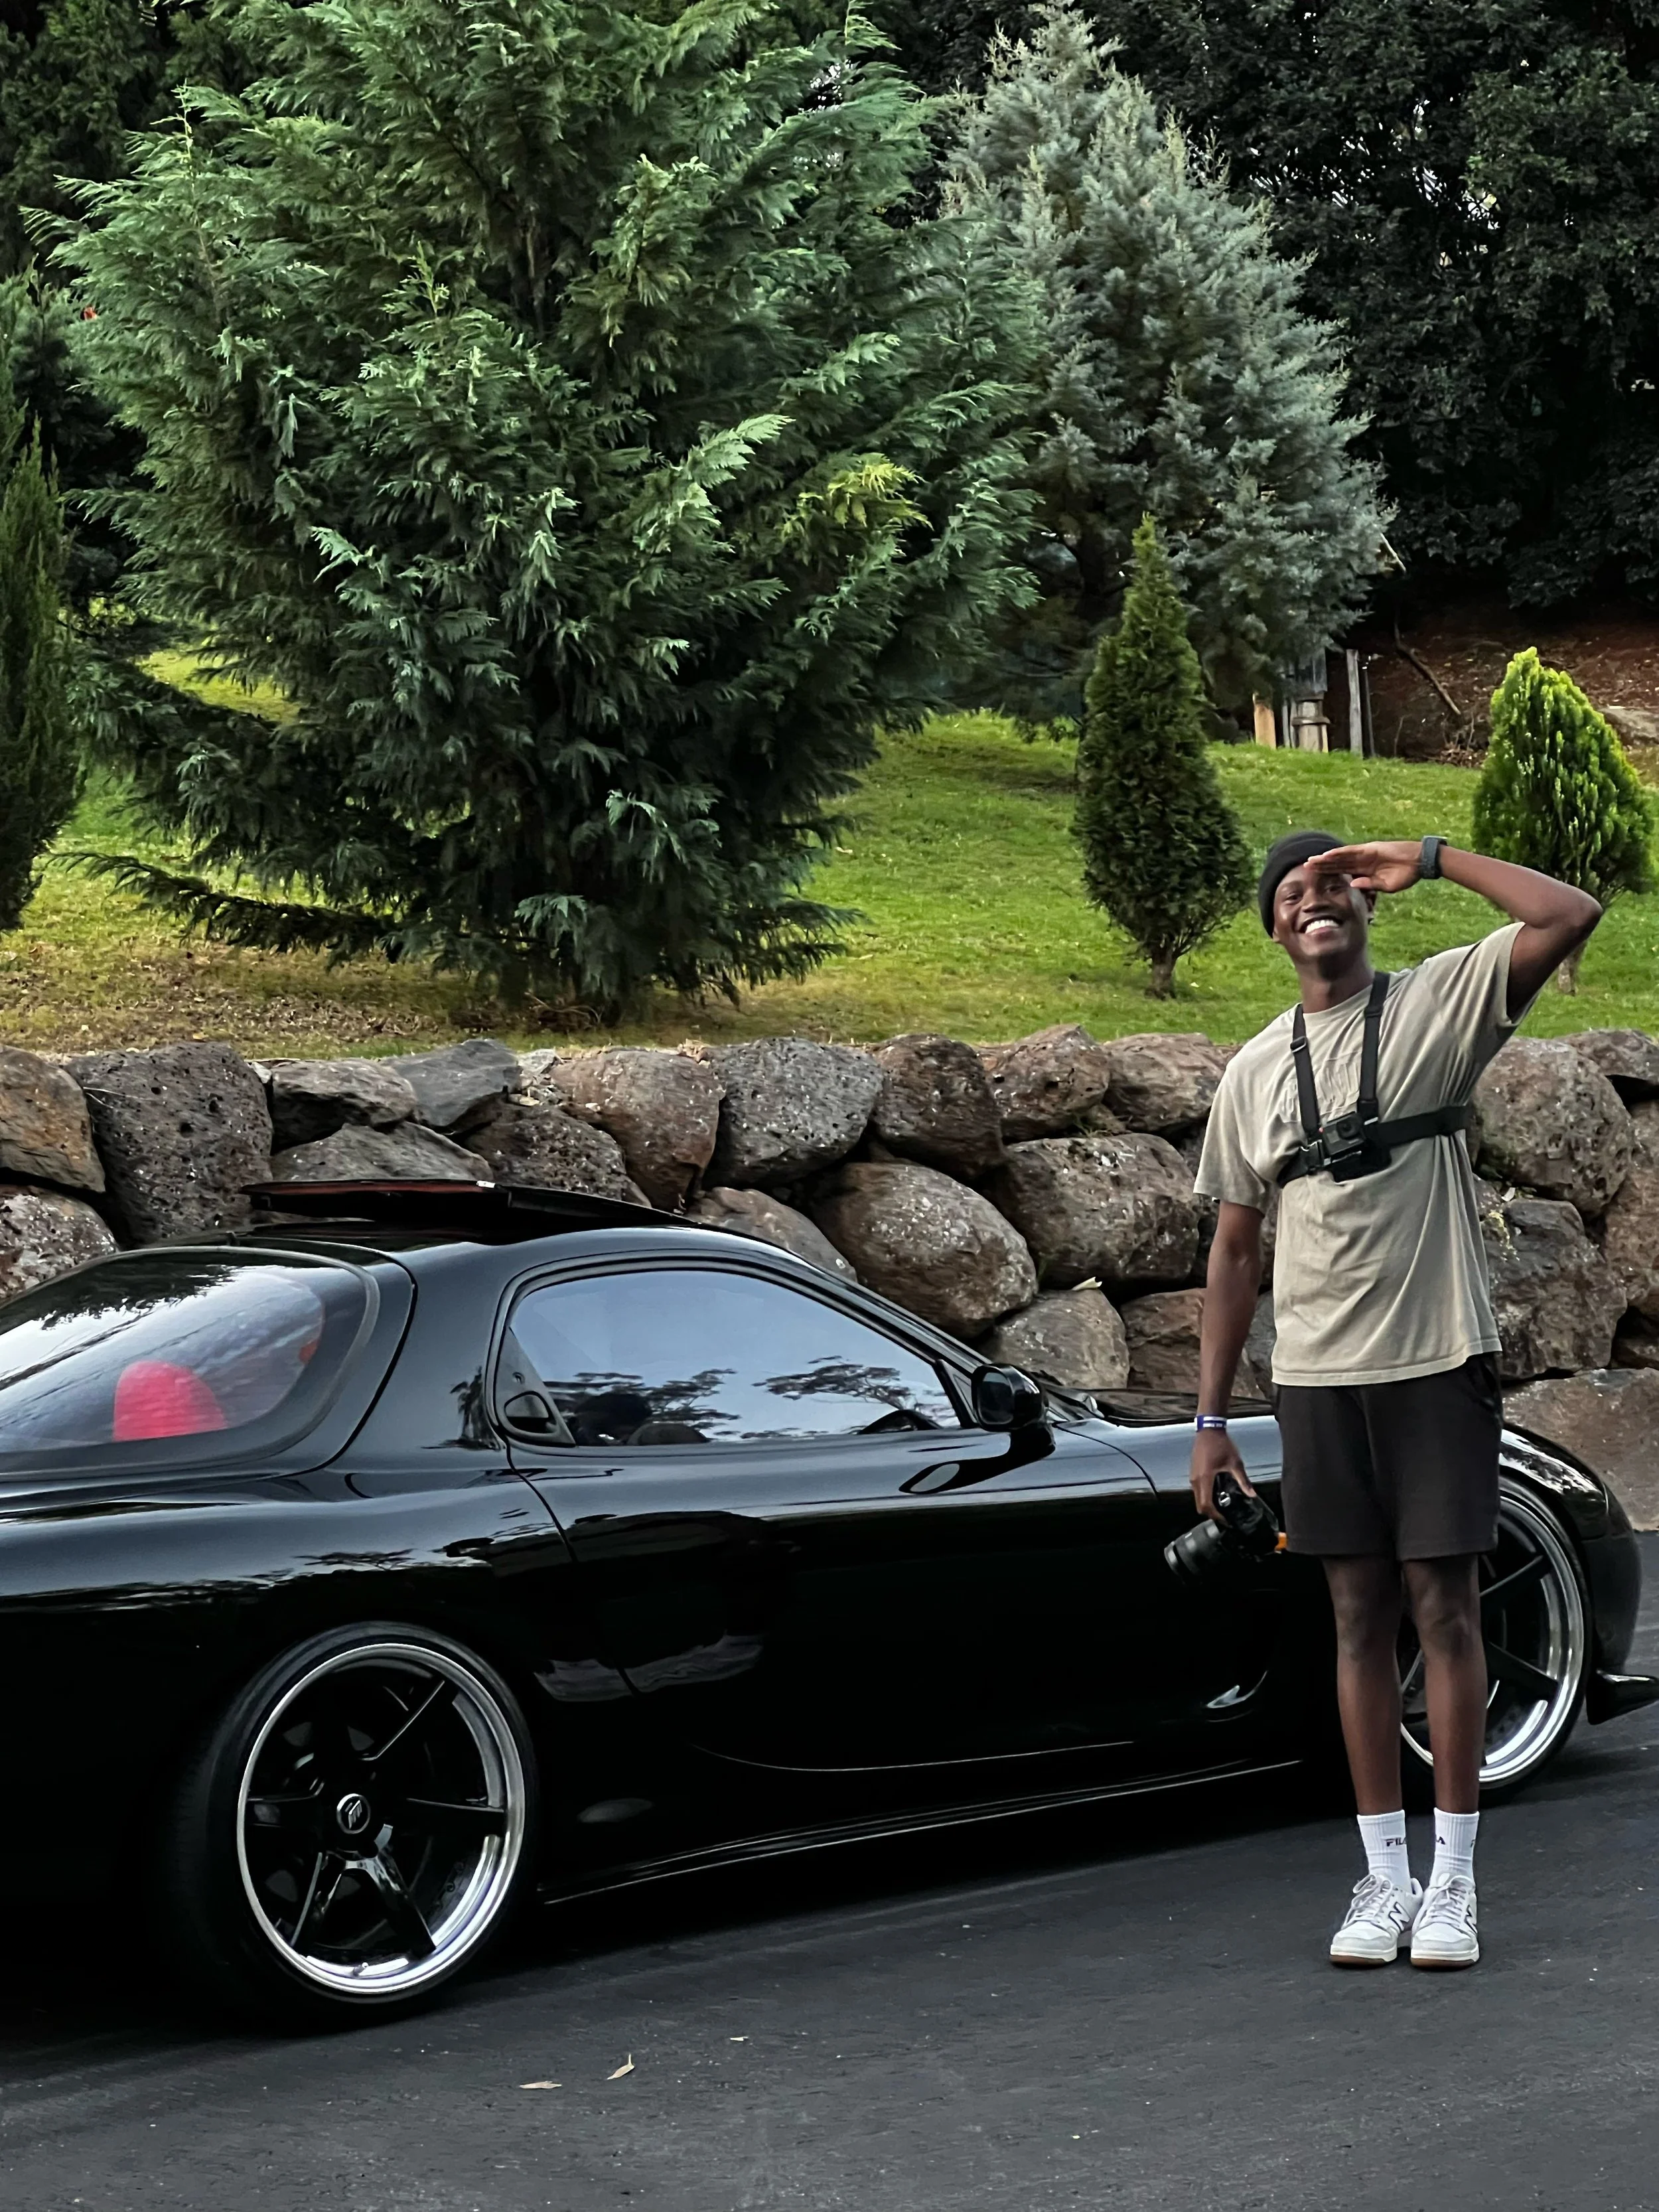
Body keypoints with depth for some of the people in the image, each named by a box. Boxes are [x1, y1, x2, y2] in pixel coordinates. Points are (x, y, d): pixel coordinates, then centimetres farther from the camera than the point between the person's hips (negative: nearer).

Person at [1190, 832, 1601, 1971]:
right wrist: (1211, 1417, 8)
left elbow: (1571, 916, -17)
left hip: (1438, 1360, -3)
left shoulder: (1438, 1002, -1)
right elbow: (1236, 1247, 12)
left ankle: (1454, 1883, 6)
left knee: (1445, 1607, -1)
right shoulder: (1255, 1072, 10)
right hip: (1318, 1374, 3)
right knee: (1361, 1619, 7)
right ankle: (1386, 1877, 13)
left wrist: (1429, 857, -12)